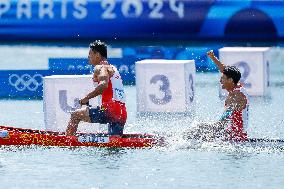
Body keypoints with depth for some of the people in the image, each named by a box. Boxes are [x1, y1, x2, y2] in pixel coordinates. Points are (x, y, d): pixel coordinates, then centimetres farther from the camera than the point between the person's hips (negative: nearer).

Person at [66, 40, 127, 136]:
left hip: (110, 110, -8)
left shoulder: (100, 67, -2)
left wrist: (86, 98, -16)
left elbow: (103, 85, -22)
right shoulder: (113, 69, 26)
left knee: (75, 115, 1)